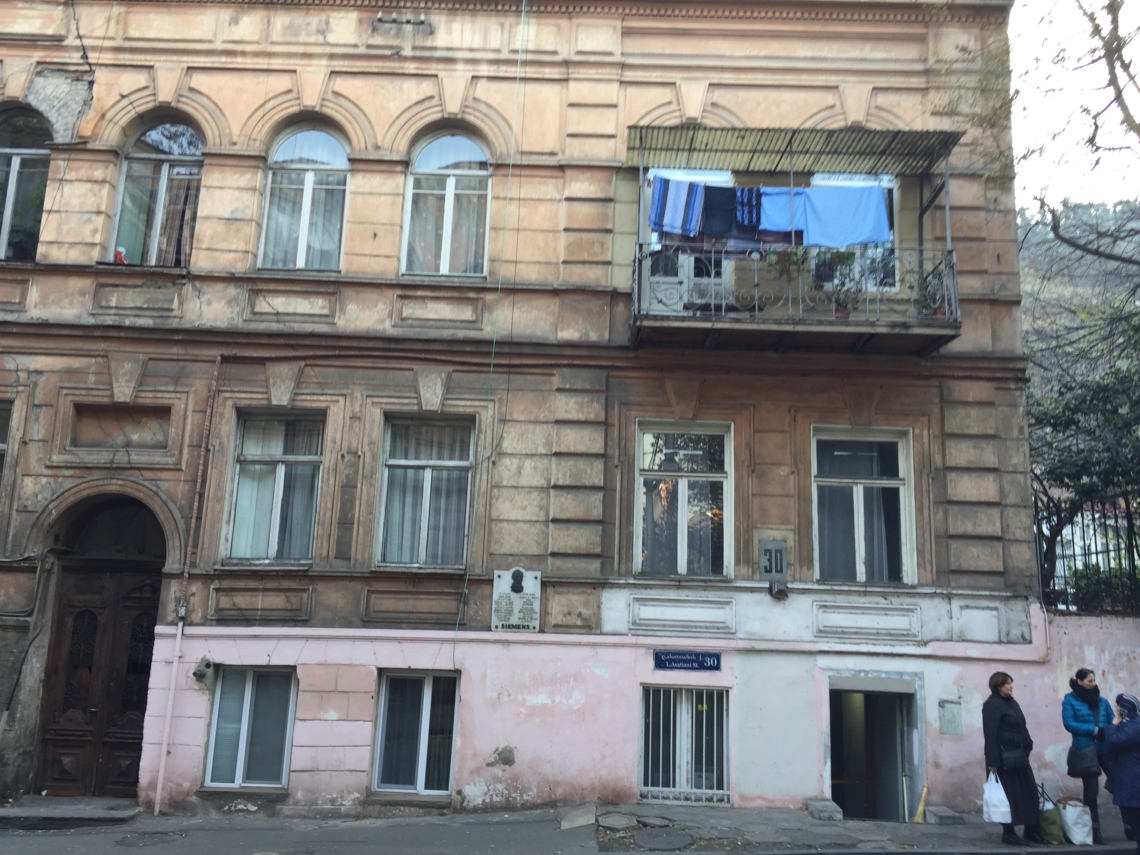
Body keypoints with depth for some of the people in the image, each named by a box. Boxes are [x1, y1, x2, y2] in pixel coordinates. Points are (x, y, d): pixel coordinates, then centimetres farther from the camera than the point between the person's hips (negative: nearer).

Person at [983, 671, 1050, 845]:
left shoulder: (1011, 702, 15)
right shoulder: (992, 705, -12)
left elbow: (1020, 728, 20)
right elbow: (990, 734, -17)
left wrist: (1027, 747, 10)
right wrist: (992, 761, -21)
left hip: (1019, 755, 8)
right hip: (1005, 758, -8)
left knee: (1030, 792, 8)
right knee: (1009, 796, -1)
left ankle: (1032, 831, 18)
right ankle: (1008, 834, 10)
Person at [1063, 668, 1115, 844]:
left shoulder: (1102, 701, 11)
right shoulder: (1070, 700, -2)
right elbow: (1069, 724, -11)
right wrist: (1094, 730, -18)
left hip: (1106, 749, 3)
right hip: (1085, 751, -3)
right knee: (1091, 791, 5)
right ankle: (1094, 831, 15)